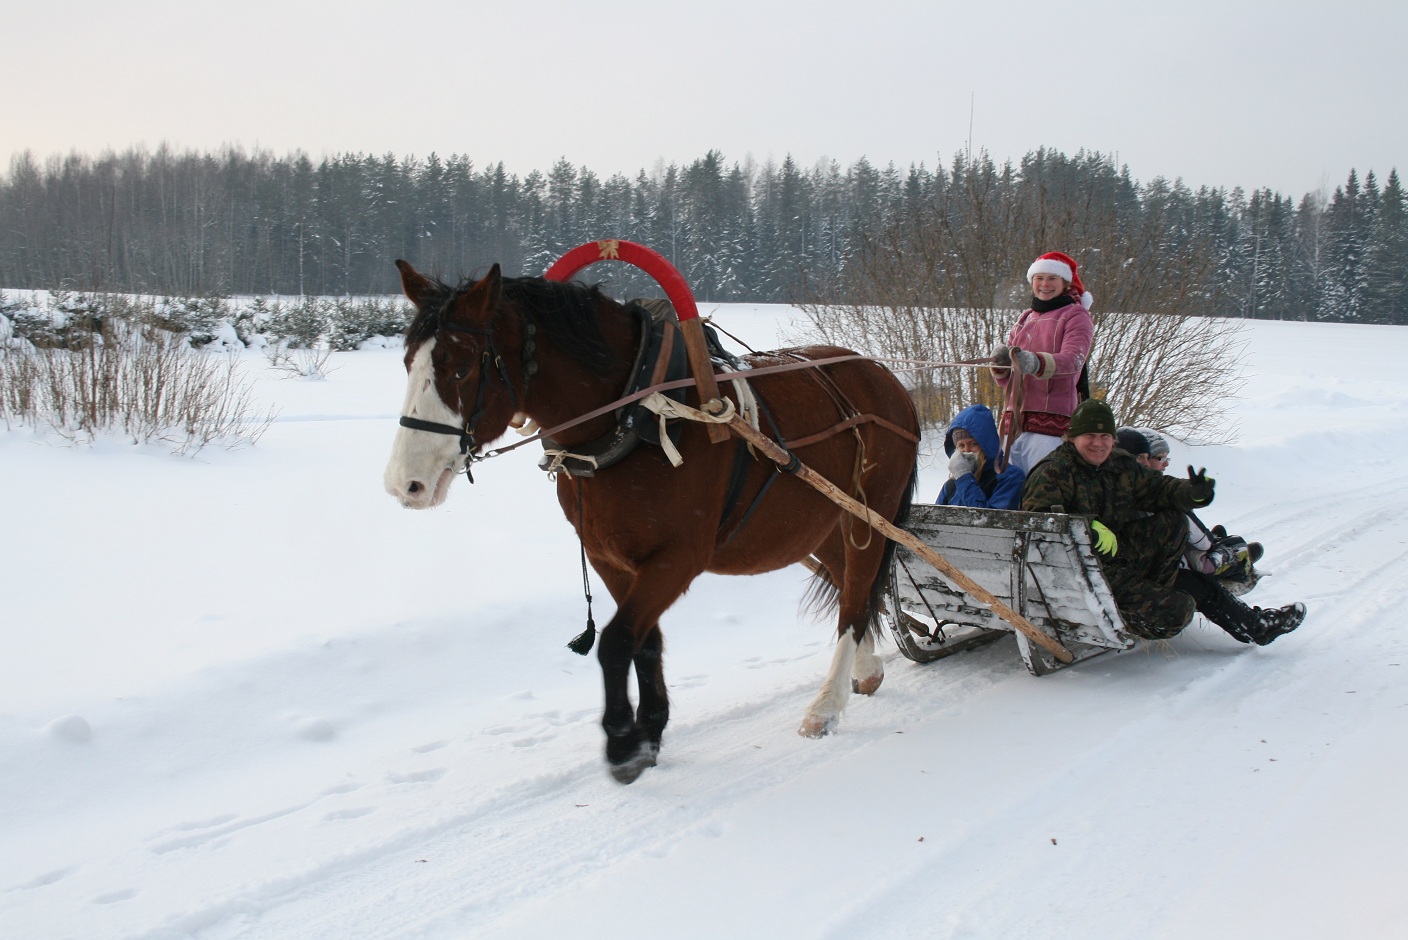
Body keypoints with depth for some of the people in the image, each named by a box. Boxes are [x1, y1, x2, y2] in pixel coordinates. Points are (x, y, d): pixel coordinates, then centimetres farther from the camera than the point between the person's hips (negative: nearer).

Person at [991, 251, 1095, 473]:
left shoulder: (1076, 316, 5)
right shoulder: (1025, 319, 22)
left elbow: (1073, 359, -16)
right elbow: (1005, 381, 17)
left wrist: (1037, 363, -35)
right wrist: (1000, 364, -7)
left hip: (1052, 420, -6)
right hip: (1014, 421, 6)